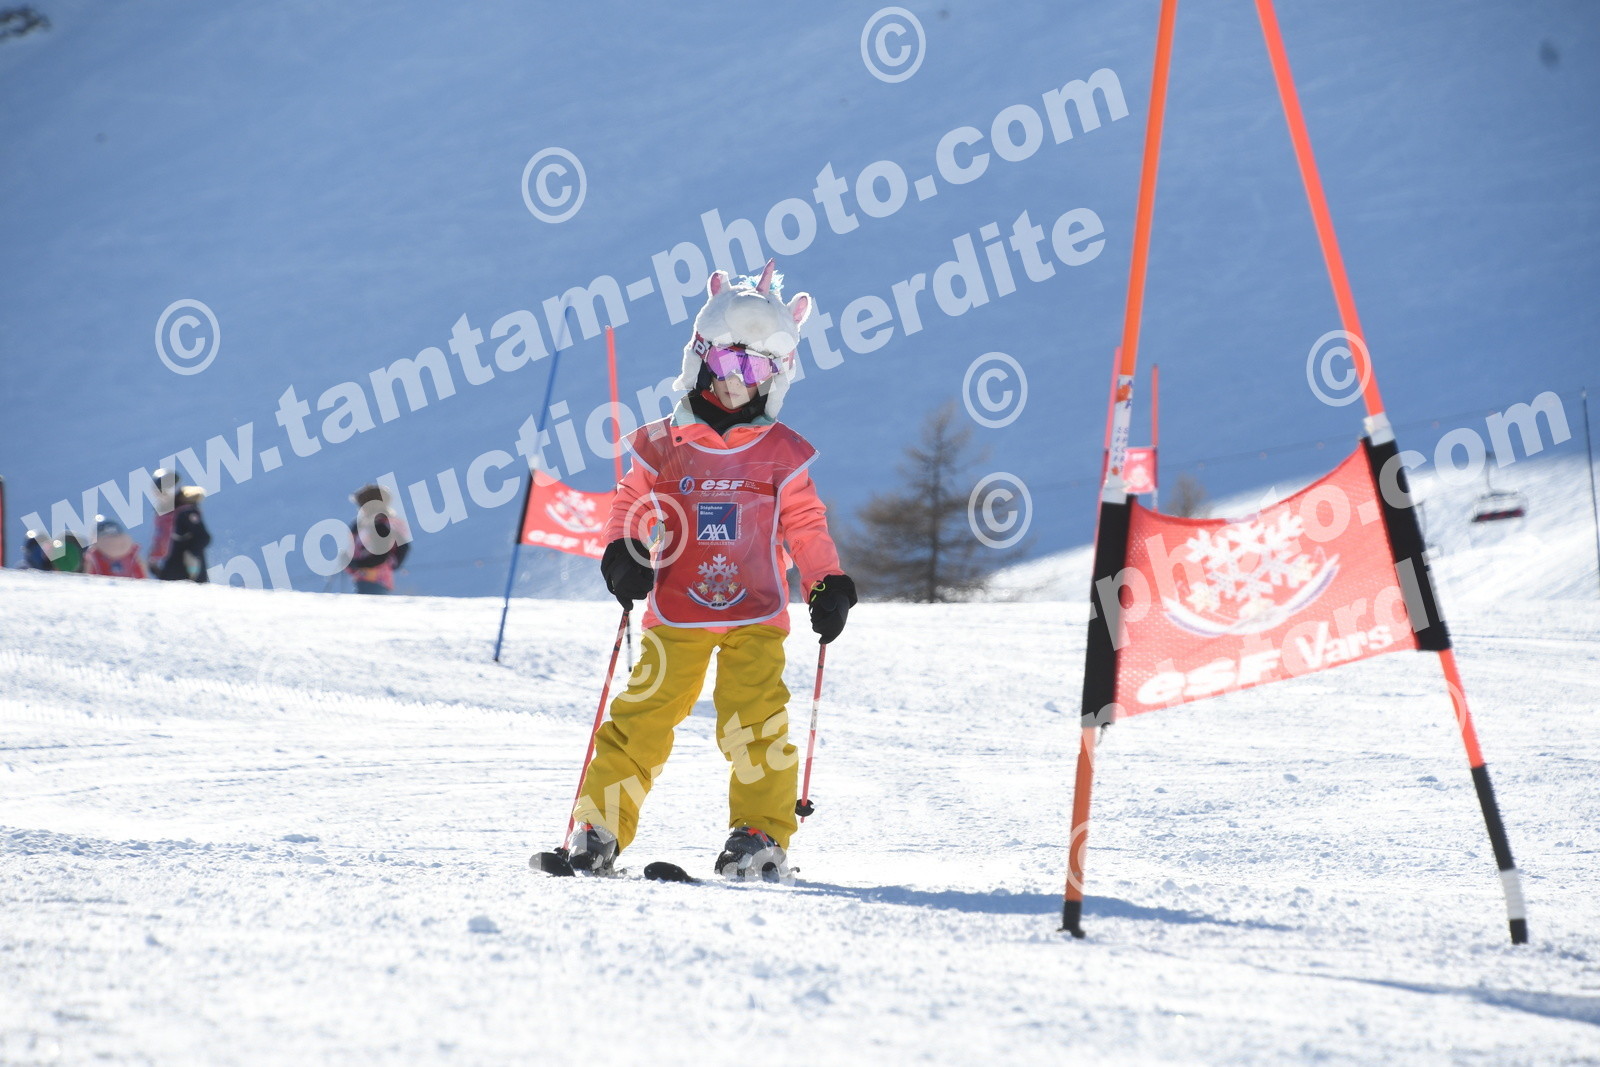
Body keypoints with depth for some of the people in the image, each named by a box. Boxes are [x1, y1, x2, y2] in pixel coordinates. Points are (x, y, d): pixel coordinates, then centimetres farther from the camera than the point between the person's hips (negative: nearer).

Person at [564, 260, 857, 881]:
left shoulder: (782, 454, 7)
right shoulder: (665, 445, 5)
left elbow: (805, 526, 13)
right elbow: (632, 501, 11)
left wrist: (829, 585, 4)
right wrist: (623, 552, -7)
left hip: (756, 616, 0)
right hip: (676, 615, 0)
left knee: (756, 723, -9)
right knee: (644, 718, -4)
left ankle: (761, 831, -1)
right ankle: (599, 827, 2)